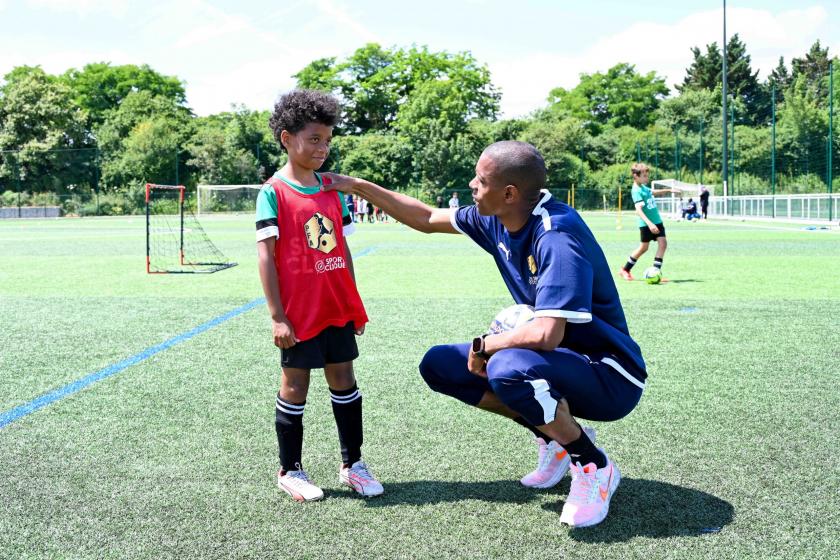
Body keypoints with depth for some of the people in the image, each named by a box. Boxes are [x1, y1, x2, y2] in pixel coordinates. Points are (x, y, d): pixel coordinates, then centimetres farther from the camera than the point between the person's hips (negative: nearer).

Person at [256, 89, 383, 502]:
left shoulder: (333, 189, 9)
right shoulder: (273, 193, -8)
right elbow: (266, 256, -11)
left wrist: (354, 304, 13)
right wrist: (277, 316, -14)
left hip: (337, 309, 6)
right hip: (299, 313, -5)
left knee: (343, 381, 12)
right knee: (295, 386, 6)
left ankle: (352, 463, 25)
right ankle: (290, 470, 21)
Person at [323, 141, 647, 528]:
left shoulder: (557, 239, -29)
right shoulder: (497, 220, -2)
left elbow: (546, 334, -38)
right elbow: (427, 219, 13)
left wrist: (483, 345, -20)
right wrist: (359, 186, 12)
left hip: (610, 379, -9)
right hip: (557, 359, 9)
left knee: (508, 367, -37)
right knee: (439, 365, 4)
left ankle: (594, 468, -10)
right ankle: (556, 440, 13)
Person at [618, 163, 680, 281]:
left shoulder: (643, 187, 8)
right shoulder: (636, 191, -19)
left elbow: (653, 191, 32)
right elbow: (638, 210, -30)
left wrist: (669, 190, 38)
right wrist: (649, 223, -40)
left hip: (657, 220, 8)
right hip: (646, 224, -8)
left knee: (663, 243, -5)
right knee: (644, 247, 3)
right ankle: (625, 270, 20)